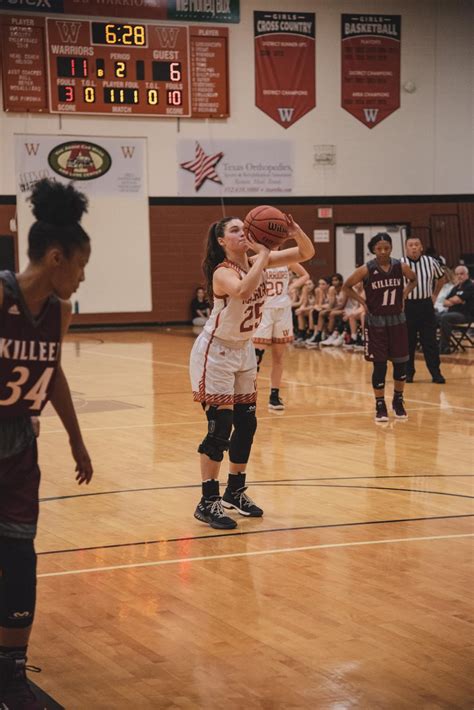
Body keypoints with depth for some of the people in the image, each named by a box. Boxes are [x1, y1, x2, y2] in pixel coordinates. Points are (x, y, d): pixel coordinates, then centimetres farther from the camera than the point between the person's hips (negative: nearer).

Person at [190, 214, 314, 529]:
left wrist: (296, 232, -25)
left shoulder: (256, 262, -3)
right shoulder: (222, 272, -23)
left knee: (246, 424, 10)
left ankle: (235, 492, 25)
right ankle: (208, 503, -2)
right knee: (220, 426, -9)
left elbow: (306, 253, -5)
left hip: (244, 350, 7)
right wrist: (264, 254, -39)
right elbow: (243, 291, -47)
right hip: (215, 352, -7)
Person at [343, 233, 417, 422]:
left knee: (401, 363, 7)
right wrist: (363, 302, -7)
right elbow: (347, 287, 1)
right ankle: (380, 406, 9)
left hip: (397, 320, 3)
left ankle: (398, 401, 26)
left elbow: (413, 280, 17)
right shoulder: (367, 270, -11)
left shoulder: (401, 267, -3)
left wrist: (404, 295, 3)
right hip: (376, 322, -3)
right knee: (379, 365, -2)